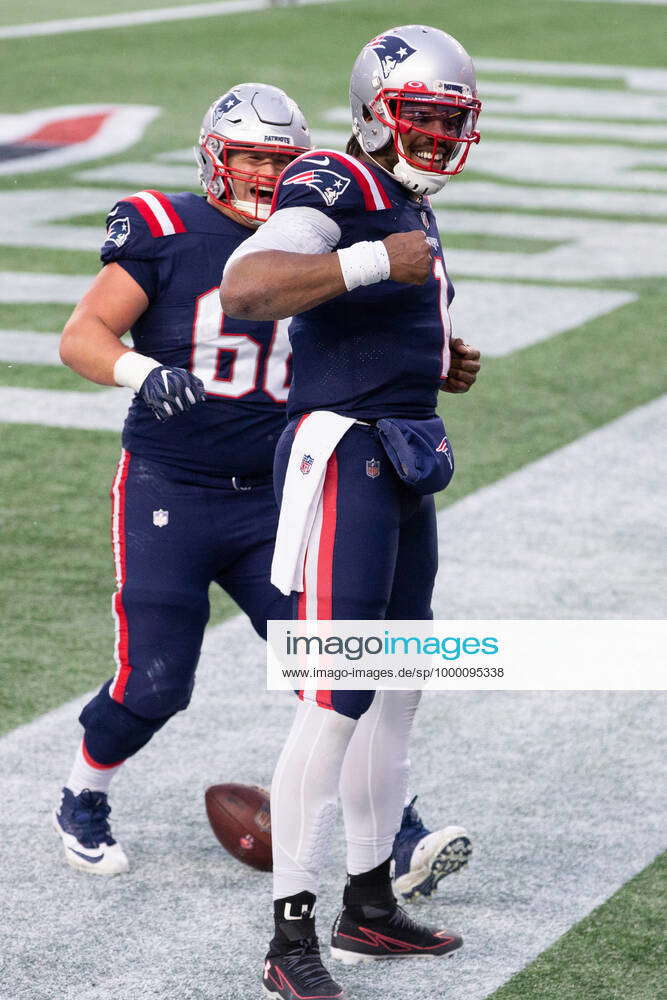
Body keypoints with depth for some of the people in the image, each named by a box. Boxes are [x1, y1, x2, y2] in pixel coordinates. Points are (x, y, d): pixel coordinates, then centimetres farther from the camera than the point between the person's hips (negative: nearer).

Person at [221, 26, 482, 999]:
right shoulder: (334, 187, -13)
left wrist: (440, 367, 12)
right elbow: (246, 287, -29)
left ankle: (370, 905, 27)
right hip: (345, 455, -10)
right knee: (335, 702, -11)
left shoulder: (410, 203, 18)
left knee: (396, 692, 16)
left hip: (408, 461, 10)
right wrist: (377, 261, -27)